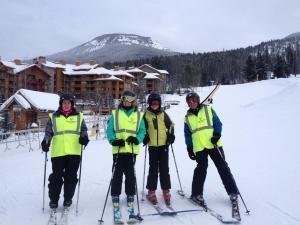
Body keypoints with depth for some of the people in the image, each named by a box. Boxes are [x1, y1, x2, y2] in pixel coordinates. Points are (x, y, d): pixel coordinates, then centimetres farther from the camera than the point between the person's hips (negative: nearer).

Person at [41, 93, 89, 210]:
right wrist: (46, 141, -7)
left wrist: (84, 137, -9)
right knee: (56, 177, 3)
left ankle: (68, 198, 23)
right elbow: (48, 132, 11)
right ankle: (53, 200, 21)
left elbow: (83, 130, 11)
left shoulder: (78, 116, 12)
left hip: (74, 152, 0)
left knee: (71, 177, 6)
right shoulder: (53, 117, 11)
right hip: (58, 152, 0)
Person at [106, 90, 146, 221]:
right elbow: (109, 129, 4)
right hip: (118, 150, 0)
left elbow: (142, 131, 7)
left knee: (130, 176, 3)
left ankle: (130, 203, 15)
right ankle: (115, 203, 11)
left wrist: (137, 139, -13)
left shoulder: (139, 115, 12)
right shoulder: (115, 113, 10)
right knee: (117, 176, 0)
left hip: (131, 150, 1)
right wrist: (113, 140, -13)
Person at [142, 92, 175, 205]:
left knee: (164, 168, 6)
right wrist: (144, 137, -5)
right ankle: (151, 191, 14)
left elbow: (171, 125, 13)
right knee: (153, 169, 4)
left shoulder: (163, 114, 6)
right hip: (152, 145, -1)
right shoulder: (146, 115, 2)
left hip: (164, 144, 1)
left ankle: (166, 190, 16)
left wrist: (171, 135, 1)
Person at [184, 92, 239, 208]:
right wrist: (189, 148, 8)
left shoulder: (208, 109, 6)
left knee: (222, 167, 2)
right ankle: (196, 194, 9)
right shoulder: (188, 117, 13)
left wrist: (217, 135, -12)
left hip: (214, 144, -1)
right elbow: (187, 134, 15)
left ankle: (233, 192, 12)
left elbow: (217, 123, 4)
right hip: (199, 147, 1)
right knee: (201, 168, -4)